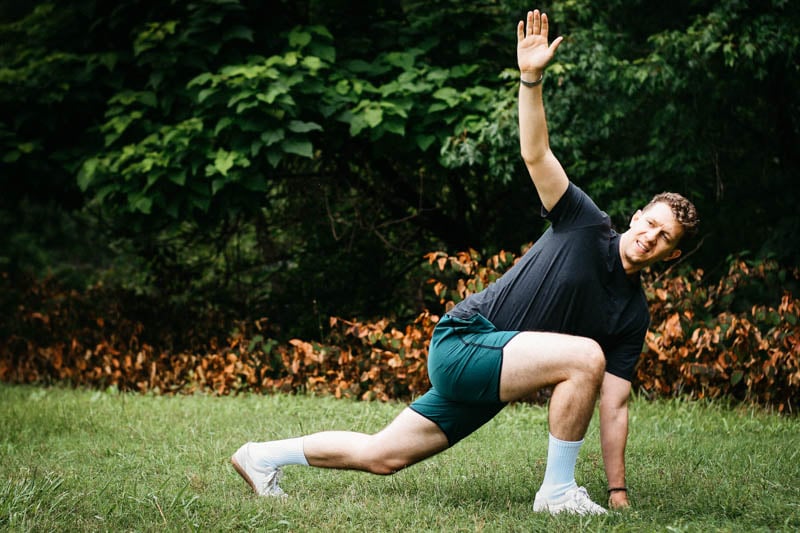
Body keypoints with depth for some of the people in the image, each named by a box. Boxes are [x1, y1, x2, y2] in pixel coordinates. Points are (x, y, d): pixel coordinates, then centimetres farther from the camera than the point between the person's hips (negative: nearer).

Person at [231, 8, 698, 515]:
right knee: (585, 356, -26)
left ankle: (264, 455, 26)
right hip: (463, 341, -6)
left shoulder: (633, 315, 4)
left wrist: (618, 491, -1)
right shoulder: (586, 225, -7)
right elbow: (536, 154, -13)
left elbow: (614, 405, 4)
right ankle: (558, 491, -14)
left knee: (380, 456, 9)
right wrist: (532, 78, -27)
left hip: (485, 384, 6)